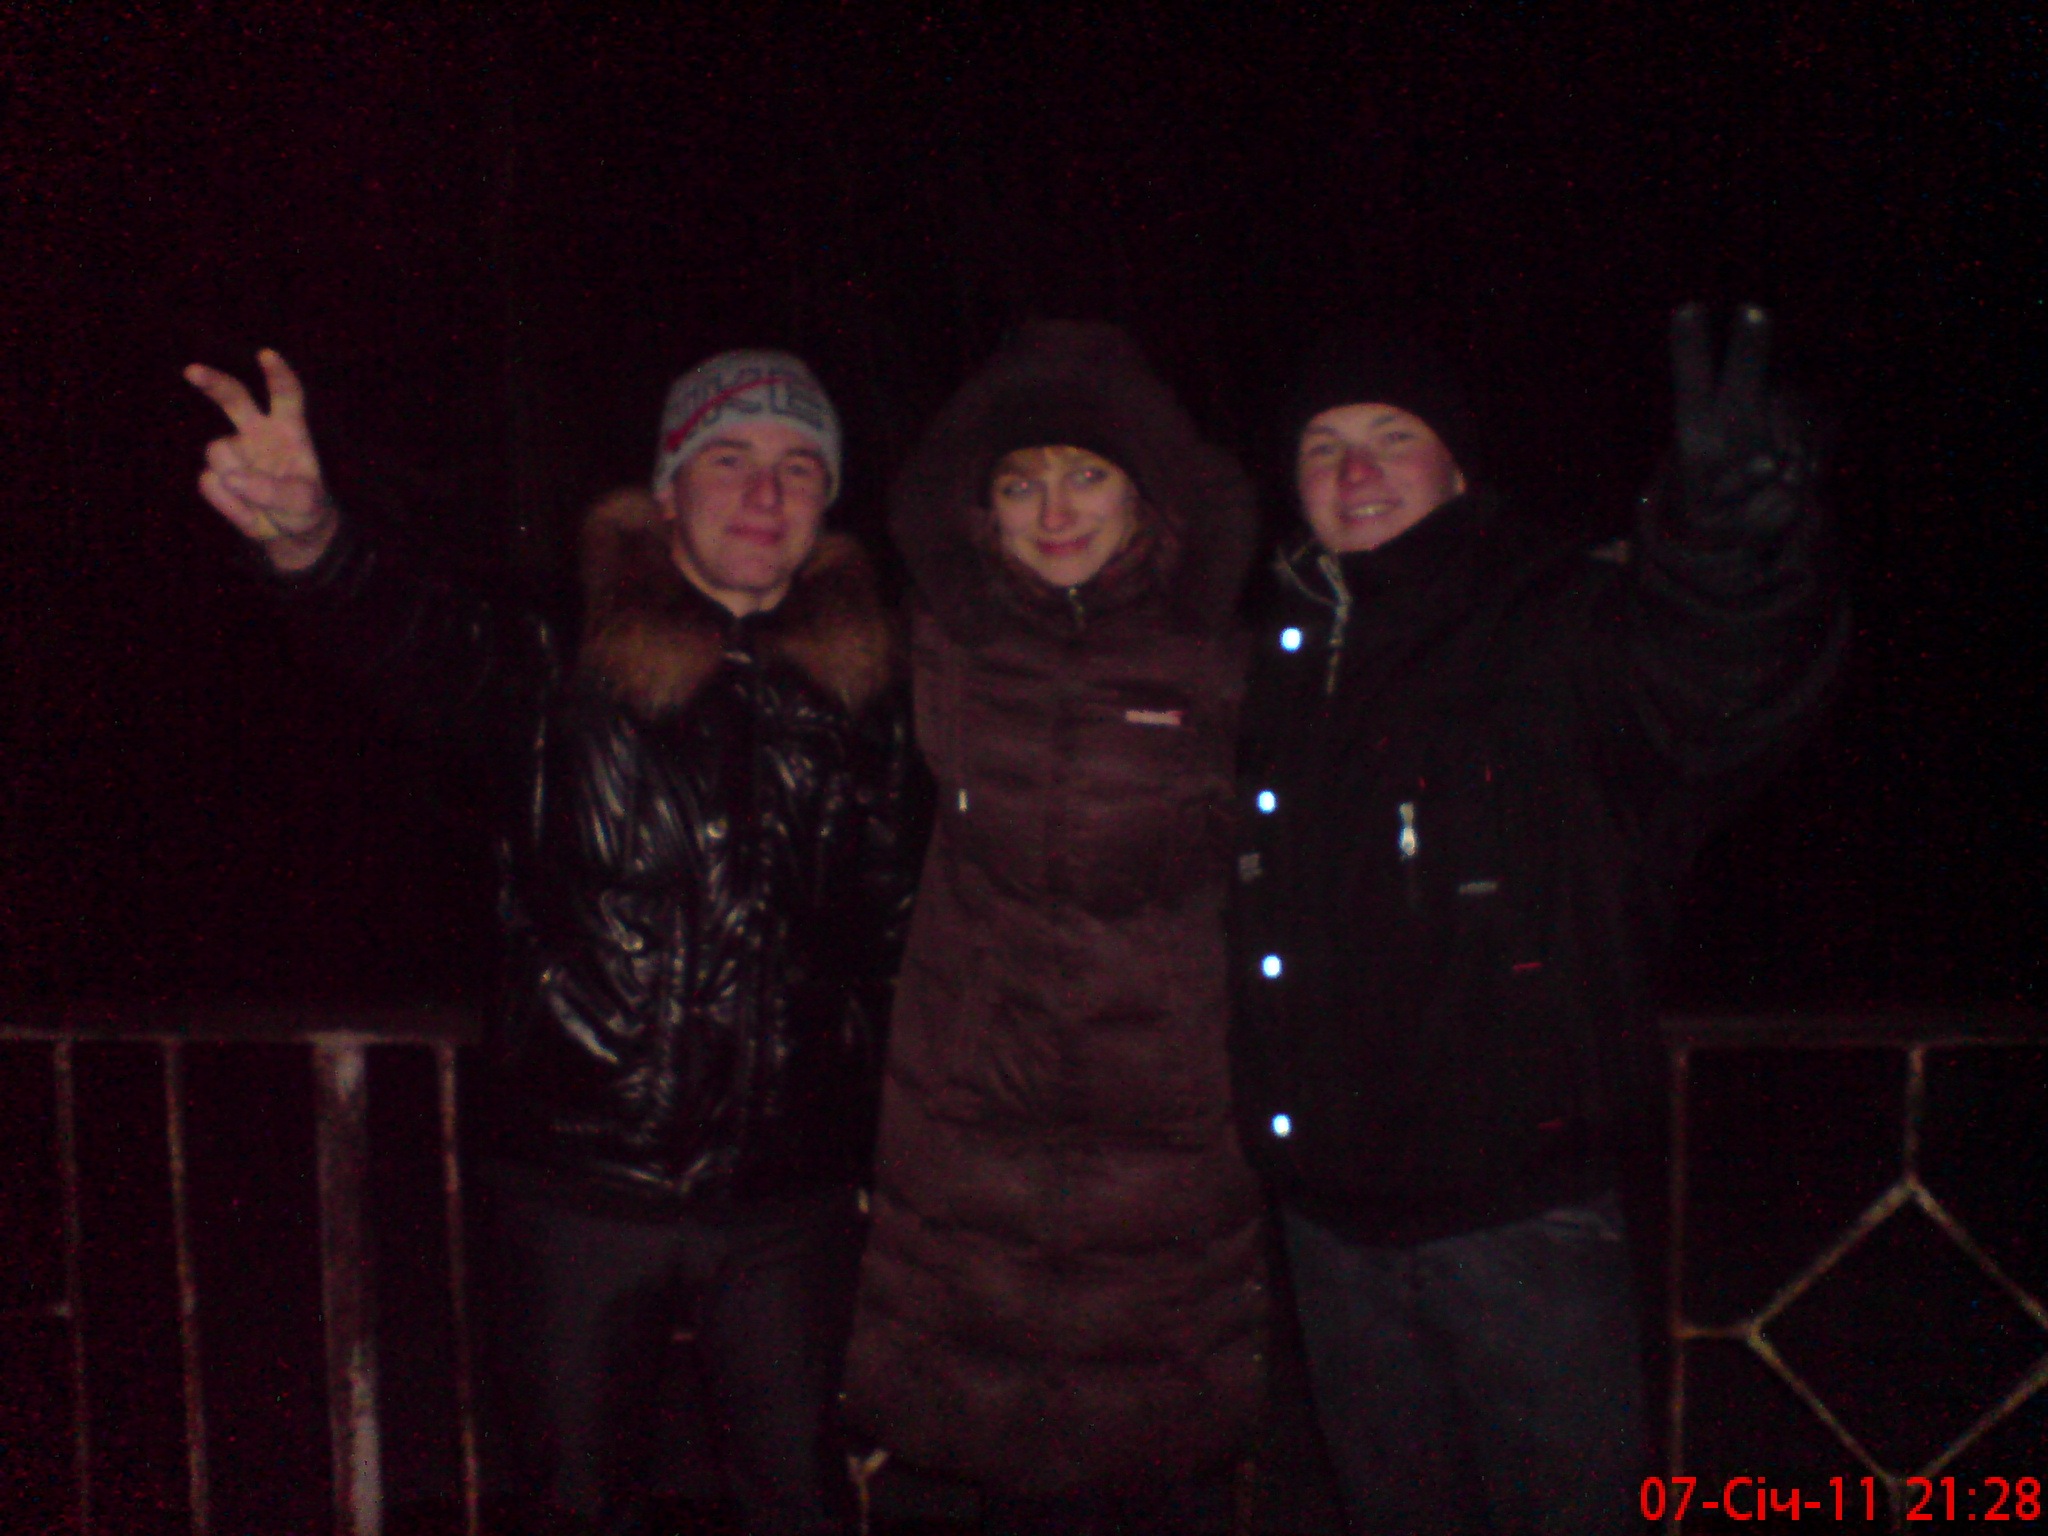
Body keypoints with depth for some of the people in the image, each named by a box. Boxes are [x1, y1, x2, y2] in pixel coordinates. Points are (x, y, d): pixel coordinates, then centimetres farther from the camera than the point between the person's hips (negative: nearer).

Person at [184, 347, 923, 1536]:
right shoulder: (569, 663, -5)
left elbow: (898, 927, 3)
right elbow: (425, 641, -26)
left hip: (792, 1194, 1)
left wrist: (877, 1150, 0)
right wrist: (309, 539, -47)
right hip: (580, 1181, -1)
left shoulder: (868, 684, 0)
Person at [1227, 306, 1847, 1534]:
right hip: (1334, 1209, 5)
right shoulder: (1281, 661, 8)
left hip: (1522, 1201, -4)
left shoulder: (1560, 624, -7)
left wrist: (1737, 527, -47)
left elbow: (1724, 698, -29)